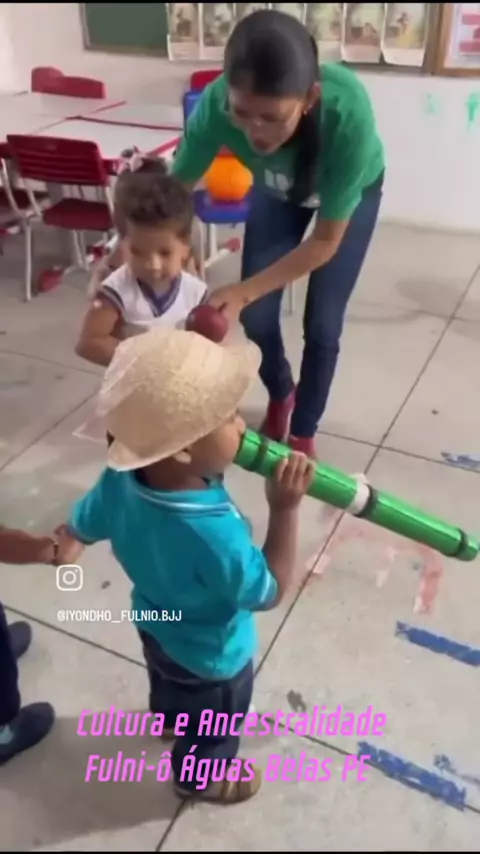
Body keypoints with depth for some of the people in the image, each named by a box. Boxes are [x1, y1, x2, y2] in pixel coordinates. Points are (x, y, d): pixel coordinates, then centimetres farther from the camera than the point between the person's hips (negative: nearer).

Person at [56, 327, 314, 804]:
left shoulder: (120, 479, -27)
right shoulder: (213, 534, -47)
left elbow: (79, 526, -4)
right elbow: (271, 592, -28)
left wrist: (63, 547, 20)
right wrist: (285, 509, -32)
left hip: (155, 625, 6)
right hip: (211, 658, -6)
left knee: (170, 689, 40)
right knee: (212, 728, 29)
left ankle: (168, 718, 71)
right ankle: (200, 777, 59)